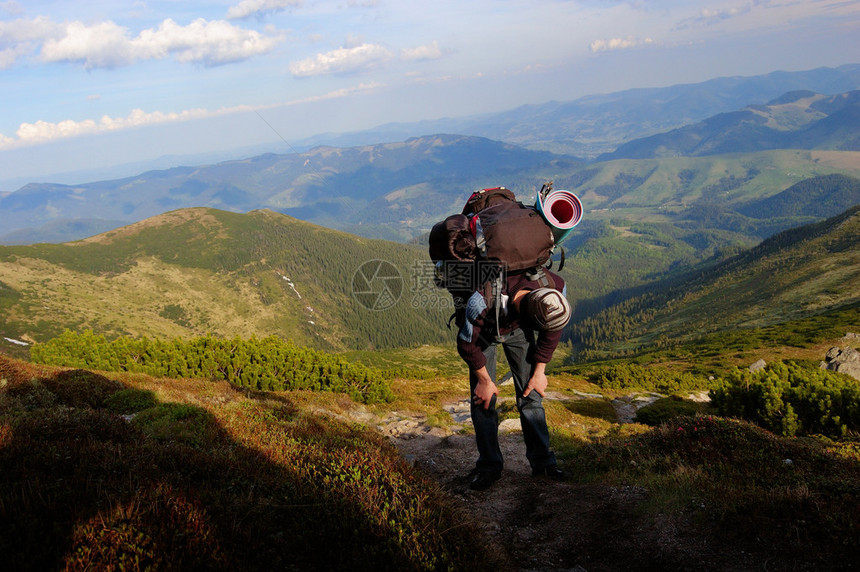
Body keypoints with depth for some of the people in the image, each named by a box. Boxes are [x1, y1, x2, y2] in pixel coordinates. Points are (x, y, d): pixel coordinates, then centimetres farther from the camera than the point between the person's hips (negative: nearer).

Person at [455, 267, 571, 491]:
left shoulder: (555, 288, -32)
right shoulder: (483, 301, -44)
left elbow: (551, 332, -10)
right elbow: (467, 344, -24)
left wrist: (539, 371, -5)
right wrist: (485, 381, -13)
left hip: (519, 328, 3)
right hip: (483, 330, -3)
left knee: (531, 393, -3)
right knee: (483, 399, -8)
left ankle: (542, 462, 8)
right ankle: (489, 467, 5)